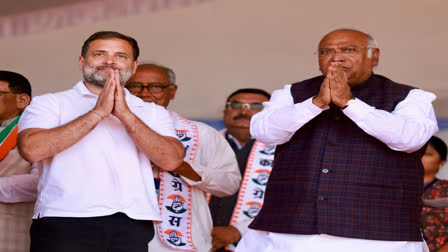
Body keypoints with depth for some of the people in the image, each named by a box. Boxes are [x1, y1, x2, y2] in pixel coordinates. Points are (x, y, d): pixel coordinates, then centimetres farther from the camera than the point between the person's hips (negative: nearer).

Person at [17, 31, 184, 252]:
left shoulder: (153, 112, 18)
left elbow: (171, 160, 2)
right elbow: (32, 149, -8)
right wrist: (99, 112, -5)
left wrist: (125, 114, -5)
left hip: (133, 227, 2)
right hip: (65, 223, -2)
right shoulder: (49, 104, 11)